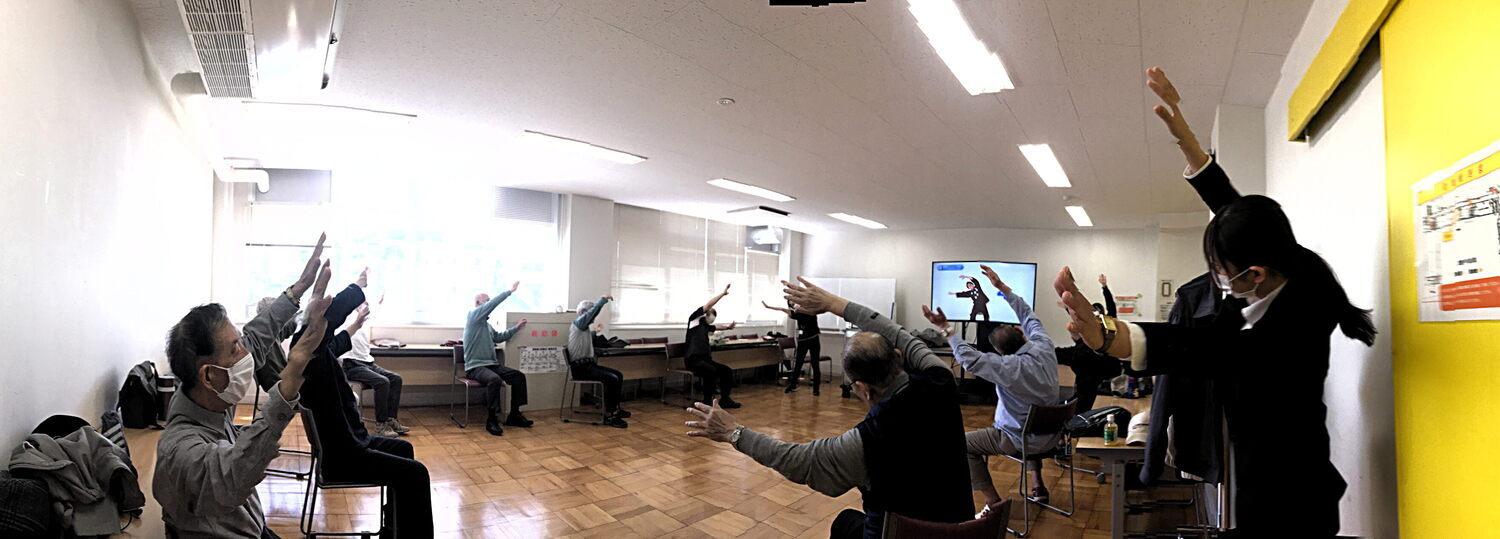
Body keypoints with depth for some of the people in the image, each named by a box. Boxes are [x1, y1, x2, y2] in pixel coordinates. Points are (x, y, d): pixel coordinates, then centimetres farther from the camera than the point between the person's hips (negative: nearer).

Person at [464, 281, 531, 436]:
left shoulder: (485, 323, 21)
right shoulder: (473, 315, -5)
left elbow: (498, 337, 28)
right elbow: (494, 303, -17)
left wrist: (516, 328, 22)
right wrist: (510, 291, -14)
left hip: (491, 364, 9)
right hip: (475, 366, -9)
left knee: (519, 376, -4)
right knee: (494, 379, -37)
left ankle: (514, 414, 1)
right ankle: (491, 420, -27)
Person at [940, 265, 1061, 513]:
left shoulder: (1010, 368, -32)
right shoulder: (1044, 347, -14)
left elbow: (970, 358, -26)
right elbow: (1028, 315, 1)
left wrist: (945, 328, -21)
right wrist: (1002, 287, 5)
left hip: (1019, 440, -7)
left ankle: (994, 503, 4)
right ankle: (1037, 487, 39)